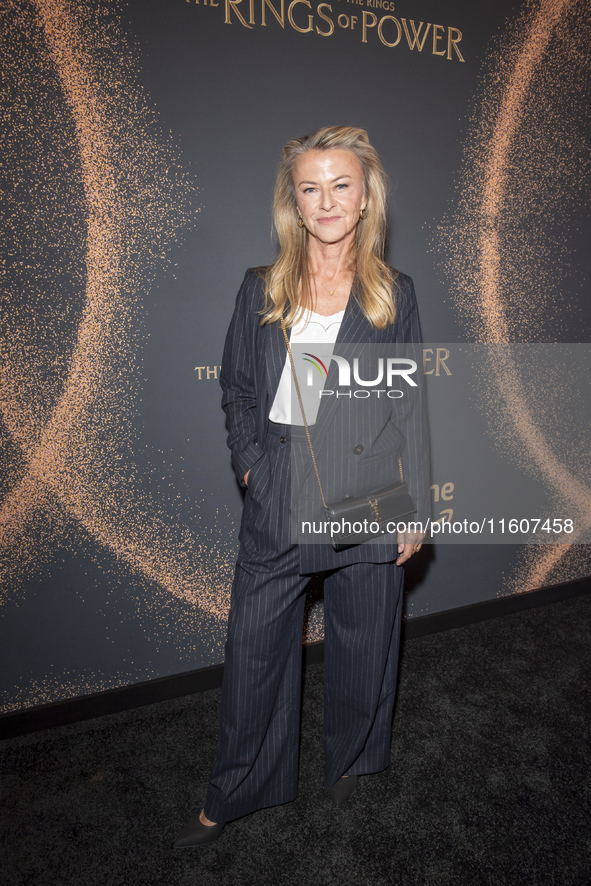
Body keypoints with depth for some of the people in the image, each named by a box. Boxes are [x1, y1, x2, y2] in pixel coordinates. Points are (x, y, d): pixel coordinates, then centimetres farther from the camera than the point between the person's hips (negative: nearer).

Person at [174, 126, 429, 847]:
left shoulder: (394, 293, 2)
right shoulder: (261, 290, 3)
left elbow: (410, 405, 3)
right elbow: (236, 389, 10)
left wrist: (415, 508, 0)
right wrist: (249, 461, -4)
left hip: (368, 498, 0)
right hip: (278, 498, 1)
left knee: (361, 646, 15)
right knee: (253, 648, 10)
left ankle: (348, 761, 46)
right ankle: (231, 796, 35)